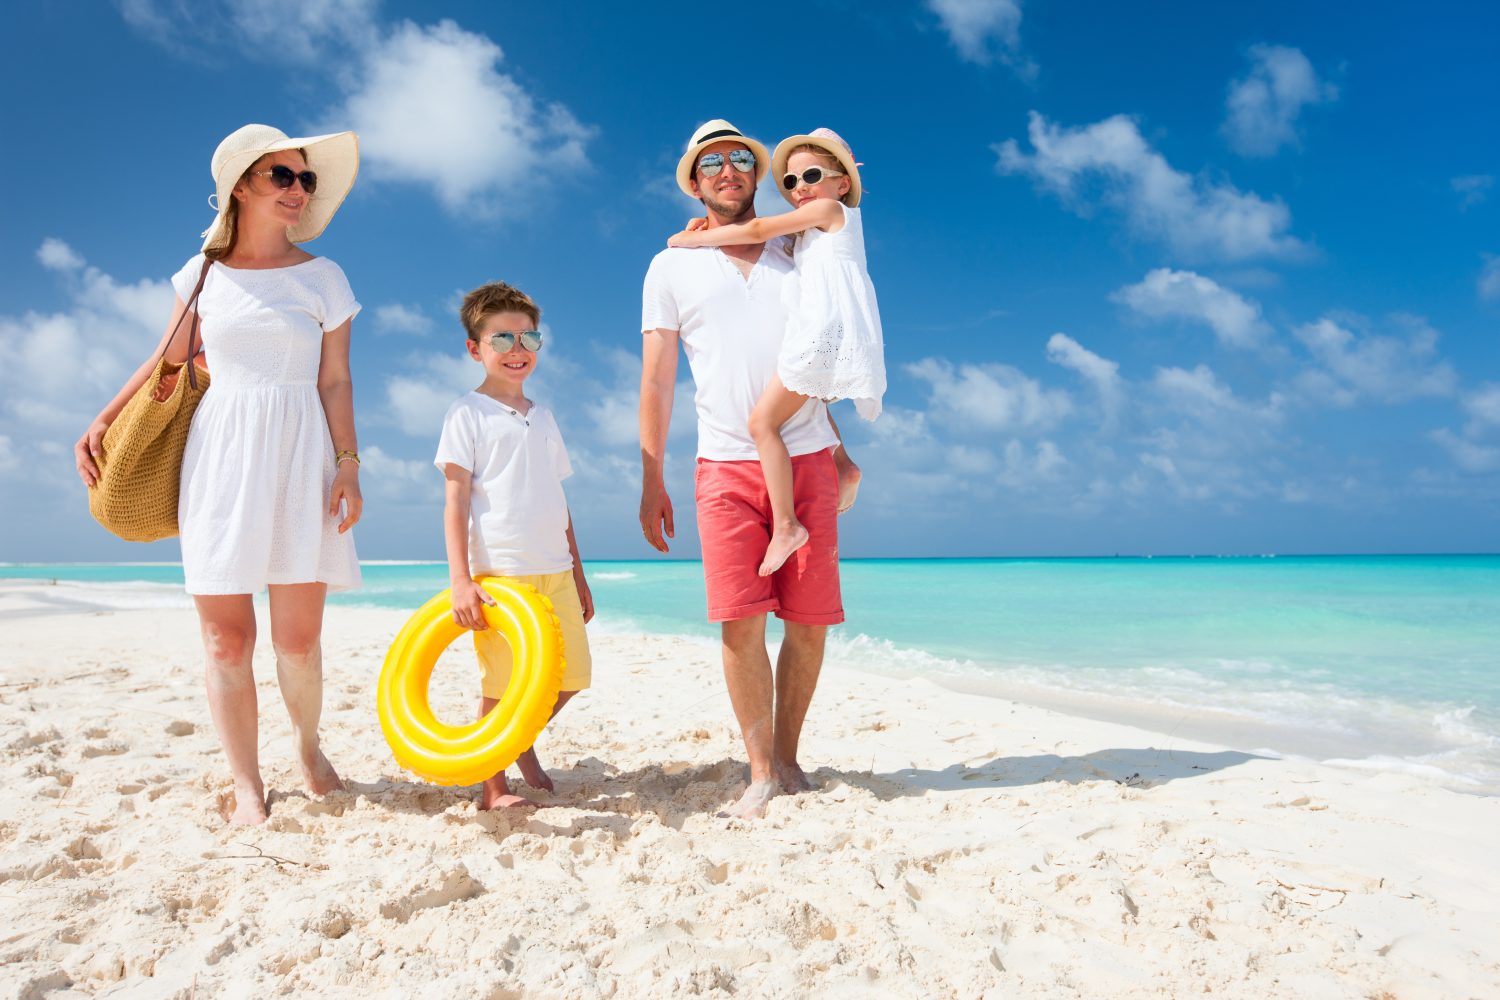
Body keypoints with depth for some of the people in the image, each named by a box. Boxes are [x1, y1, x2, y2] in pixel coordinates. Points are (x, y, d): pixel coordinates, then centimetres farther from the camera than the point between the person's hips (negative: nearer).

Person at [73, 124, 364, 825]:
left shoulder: (322, 278, 6)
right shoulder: (203, 273, 10)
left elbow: (334, 380, 3)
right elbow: (169, 361, 20)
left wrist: (348, 465, -5)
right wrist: (102, 422, 15)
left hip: (298, 457, -1)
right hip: (220, 456, 2)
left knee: (298, 635, -2)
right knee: (225, 636, -1)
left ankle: (307, 746, 25)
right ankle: (246, 782, 12)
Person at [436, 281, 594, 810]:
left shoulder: (542, 417, 18)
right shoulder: (467, 413, 0)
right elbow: (456, 501, -6)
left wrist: (578, 575, 19)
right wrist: (460, 580, -15)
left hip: (554, 573, 6)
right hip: (498, 573, -6)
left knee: (570, 673, 8)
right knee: (502, 683, -1)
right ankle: (493, 788, 16)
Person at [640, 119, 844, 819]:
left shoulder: (797, 254, 17)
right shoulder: (671, 267, 12)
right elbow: (656, 380, 8)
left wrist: (843, 451, 13)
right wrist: (651, 482, 1)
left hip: (807, 459, 2)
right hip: (726, 464, -1)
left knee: (810, 622, 0)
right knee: (739, 622, -9)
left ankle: (788, 758, 16)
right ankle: (761, 772, 3)